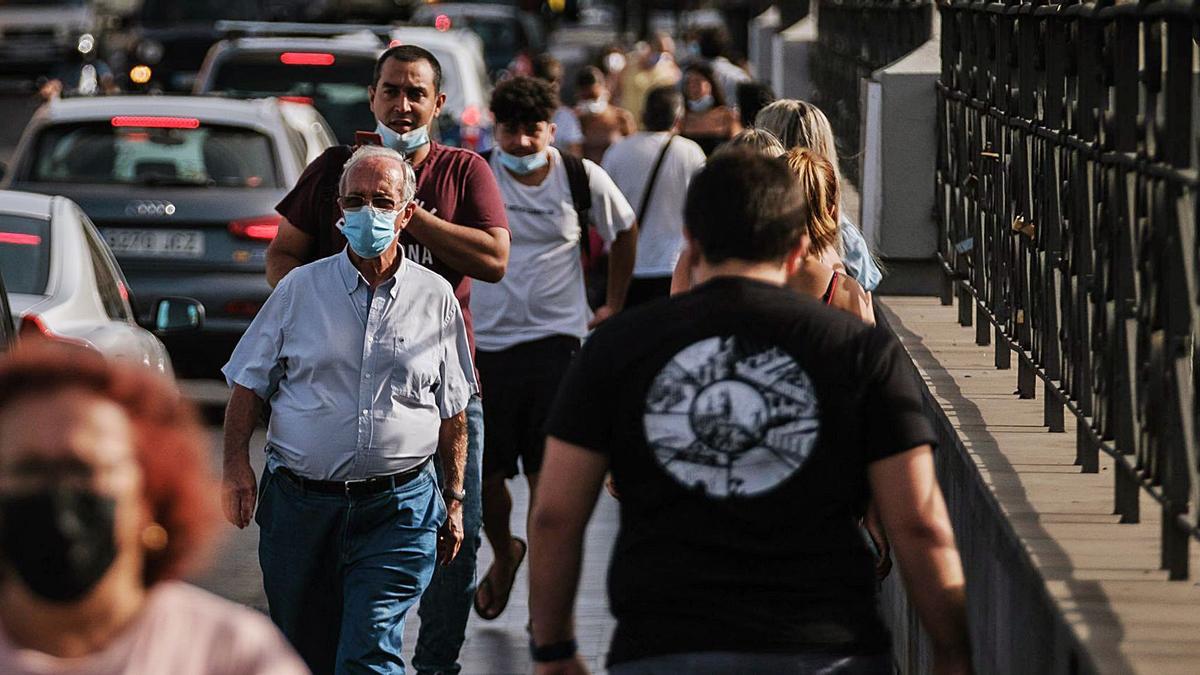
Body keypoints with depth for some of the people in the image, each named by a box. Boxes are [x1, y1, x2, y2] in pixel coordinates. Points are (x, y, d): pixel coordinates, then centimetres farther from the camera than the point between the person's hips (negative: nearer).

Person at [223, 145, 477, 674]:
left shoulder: (435, 298, 6)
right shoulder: (300, 289, 5)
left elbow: (453, 413, 11)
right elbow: (248, 385, 7)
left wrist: (453, 500, 8)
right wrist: (236, 465, -6)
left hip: (398, 509, -2)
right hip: (299, 503, 2)